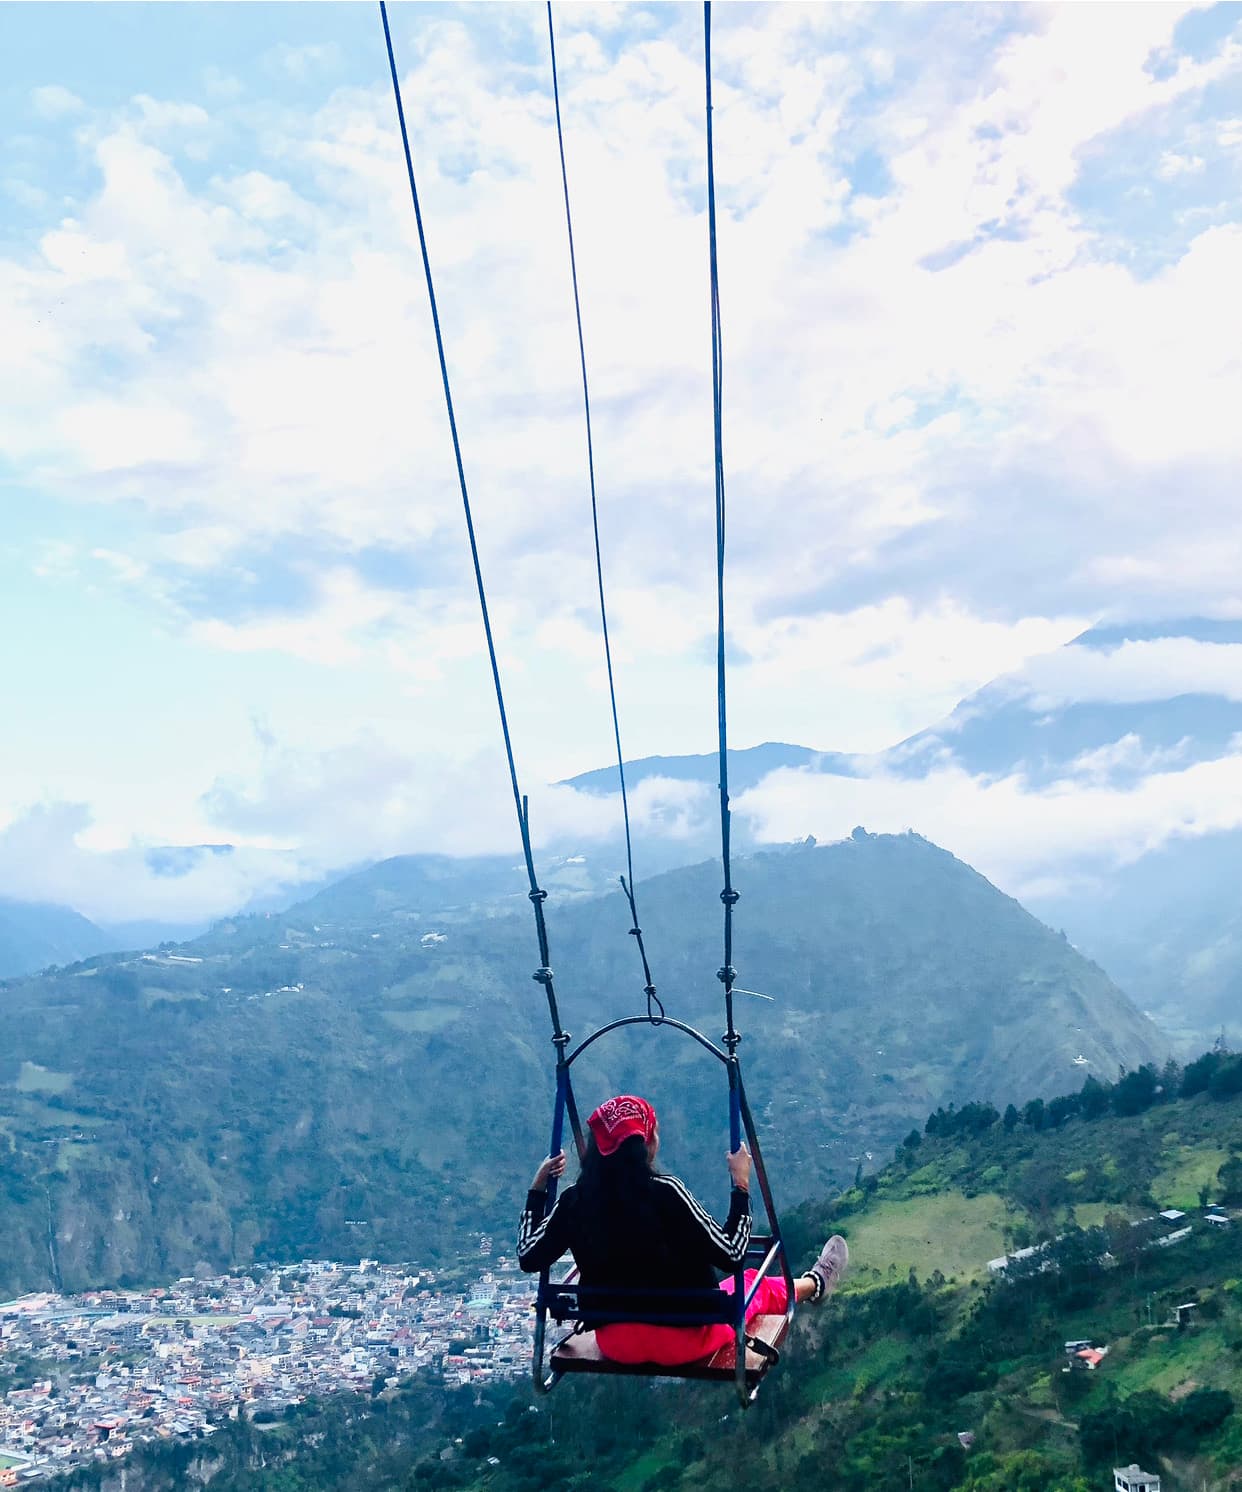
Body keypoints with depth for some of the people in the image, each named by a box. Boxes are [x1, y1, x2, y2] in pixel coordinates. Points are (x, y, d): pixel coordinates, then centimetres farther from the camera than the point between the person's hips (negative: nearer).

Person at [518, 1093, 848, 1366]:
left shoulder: (574, 1200, -11)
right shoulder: (665, 1192, -24)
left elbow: (529, 1258, 1)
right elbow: (731, 1256, -18)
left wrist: (537, 1190, 7)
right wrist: (741, 1185, -10)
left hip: (614, 1342, 4)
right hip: (685, 1338, -4)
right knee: (755, 1284, 26)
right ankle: (816, 1284, 53)